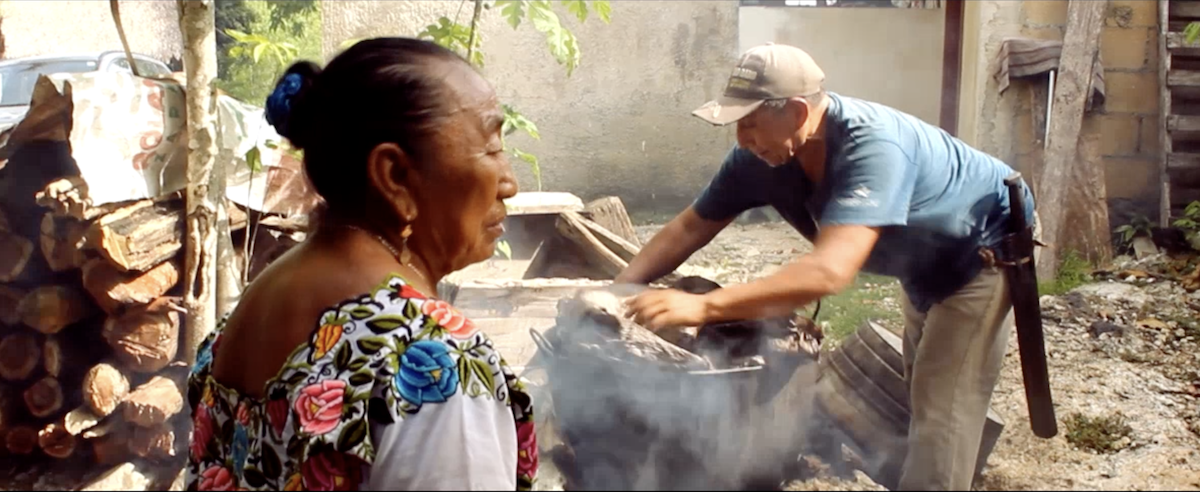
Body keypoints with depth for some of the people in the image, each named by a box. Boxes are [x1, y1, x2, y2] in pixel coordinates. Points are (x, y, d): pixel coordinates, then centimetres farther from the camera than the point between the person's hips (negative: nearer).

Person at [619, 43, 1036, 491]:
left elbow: (830, 272, -55)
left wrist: (702, 307, -61)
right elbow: (690, 227, -11)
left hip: (988, 249, -8)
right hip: (928, 264, 8)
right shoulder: (760, 155, -21)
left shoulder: (872, 147, -44)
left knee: (943, 410, -13)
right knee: (922, 392, 22)